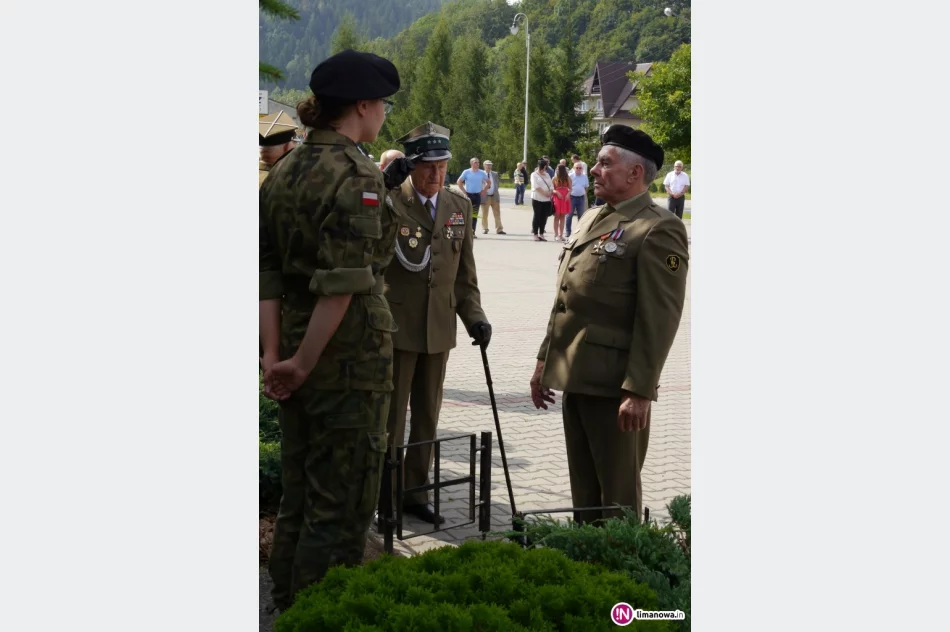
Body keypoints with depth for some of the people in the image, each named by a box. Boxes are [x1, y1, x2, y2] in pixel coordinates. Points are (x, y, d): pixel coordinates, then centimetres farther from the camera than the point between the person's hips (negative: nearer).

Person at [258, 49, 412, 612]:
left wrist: (275, 353, 0)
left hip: (295, 344, 8)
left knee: (297, 498, 17)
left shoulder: (283, 172, 9)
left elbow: (267, 274, 5)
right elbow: (344, 282, -22)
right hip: (350, 348, -8)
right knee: (342, 504, 2)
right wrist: (303, 363, -15)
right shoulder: (358, 175, -15)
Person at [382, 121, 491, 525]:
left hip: (439, 328, 5)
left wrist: (474, 314, 3)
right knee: (390, 415, 3)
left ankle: (416, 491, 24)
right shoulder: (389, 202, -10)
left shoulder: (458, 206, 7)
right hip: (396, 325, -5)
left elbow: (464, 270, 11)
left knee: (427, 415, 12)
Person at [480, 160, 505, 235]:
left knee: (497, 214, 1)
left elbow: (497, 184, 16)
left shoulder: (495, 174, 12)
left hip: (494, 196, 3)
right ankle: (485, 229, 17)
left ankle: (499, 229, 3)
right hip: (485, 197, -3)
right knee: (484, 214, 4)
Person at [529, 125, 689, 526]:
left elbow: (660, 319, -17)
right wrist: (545, 361, 19)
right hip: (575, 378, 8)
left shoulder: (658, 230, -12)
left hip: (614, 386, -8)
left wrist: (639, 391, -21)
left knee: (618, 497, 2)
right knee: (583, 491, 17)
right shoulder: (591, 219, 16)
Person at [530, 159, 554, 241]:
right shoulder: (534, 175, -1)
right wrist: (544, 193, -17)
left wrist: (550, 193, -7)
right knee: (537, 216, -3)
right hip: (537, 199, -5)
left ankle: (541, 234, 12)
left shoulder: (546, 175, 17)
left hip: (547, 199, 5)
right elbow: (536, 186, -13)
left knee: (544, 217, 5)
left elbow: (551, 185, 12)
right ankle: (535, 234, 2)